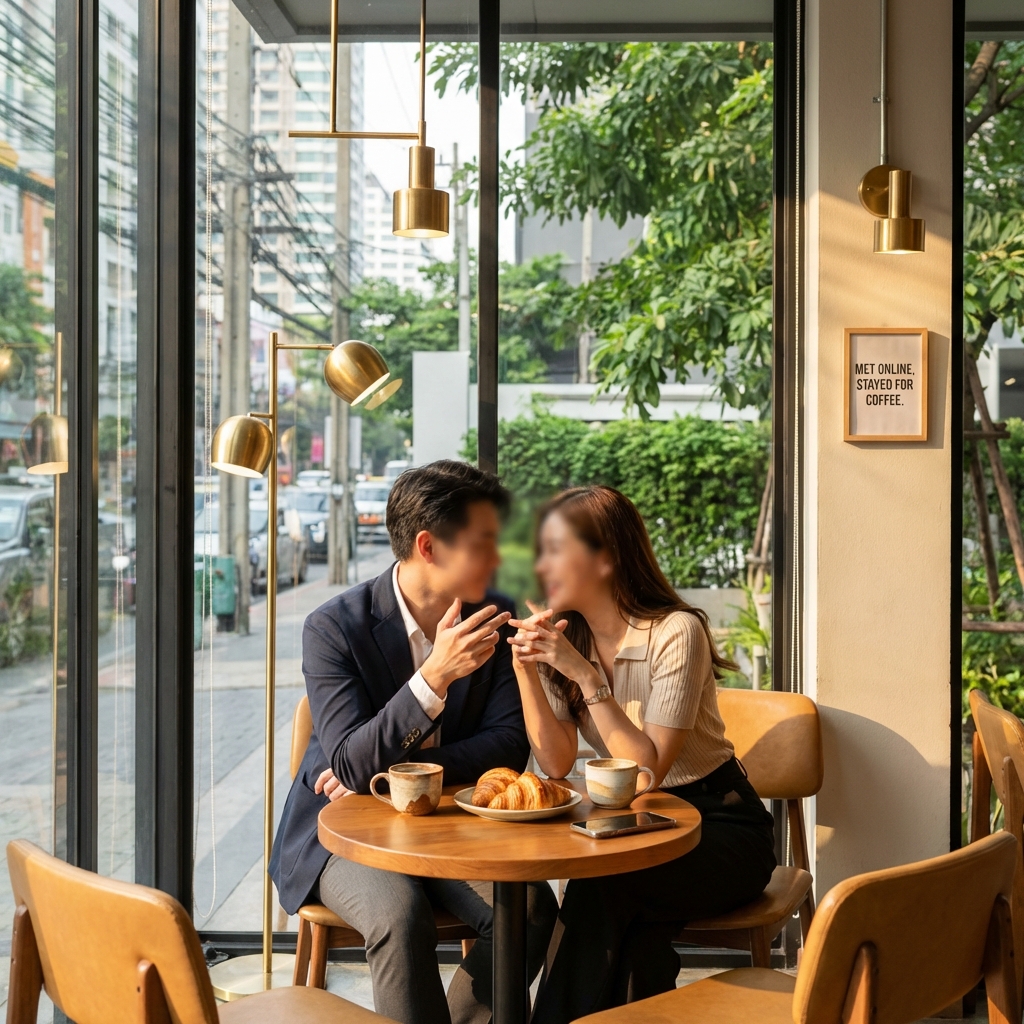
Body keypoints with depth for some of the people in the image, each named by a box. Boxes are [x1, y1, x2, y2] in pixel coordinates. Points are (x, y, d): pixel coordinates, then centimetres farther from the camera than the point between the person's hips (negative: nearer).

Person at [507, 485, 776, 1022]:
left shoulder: (676, 632, -19)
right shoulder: (563, 636, 0)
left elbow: (648, 768, -25)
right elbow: (557, 764, -10)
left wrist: (587, 675, -30)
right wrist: (526, 670, -21)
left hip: (717, 823, -4)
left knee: (603, 886, -30)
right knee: (636, 924, -29)